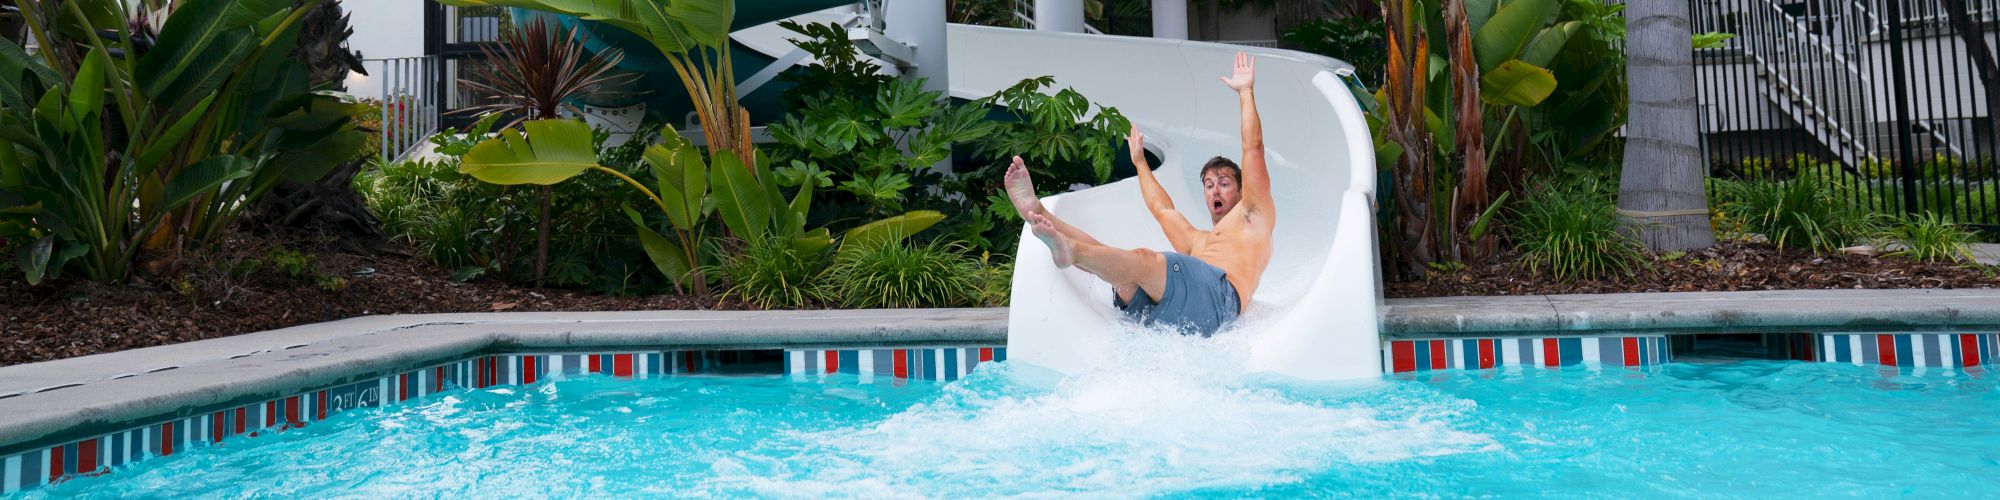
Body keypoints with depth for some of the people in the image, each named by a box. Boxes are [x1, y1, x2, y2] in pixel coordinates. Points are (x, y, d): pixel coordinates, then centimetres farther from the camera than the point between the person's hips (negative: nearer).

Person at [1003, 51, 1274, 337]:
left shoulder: (1253, 217, 29)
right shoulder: (1196, 241, 43)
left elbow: (1253, 148, 24)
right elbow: (1161, 208, 54)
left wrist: (1245, 92, 29)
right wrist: (1140, 162, 65)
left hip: (1218, 294, -6)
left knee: (1143, 261, -34)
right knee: (1101, 255, -13)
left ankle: (1069, 250, -57)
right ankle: (1037, 211, -32)